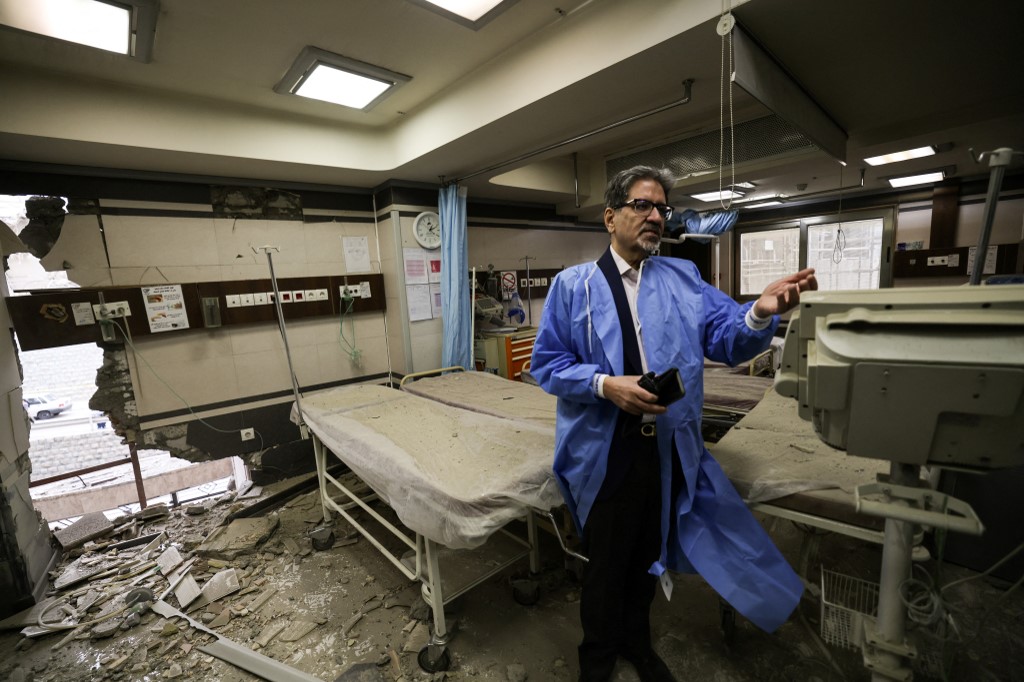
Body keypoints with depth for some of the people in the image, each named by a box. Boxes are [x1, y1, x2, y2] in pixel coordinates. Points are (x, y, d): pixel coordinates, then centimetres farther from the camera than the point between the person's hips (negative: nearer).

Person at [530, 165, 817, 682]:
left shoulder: (685, 278, 5)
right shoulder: (573, 284, -5)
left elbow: (727, 340, -4)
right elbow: (547, 364, -7)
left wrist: (761, 312, -25)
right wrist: (605, 385, -22)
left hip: (671, 449, 4)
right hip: (605, 452, -3)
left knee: (649, 556, 24)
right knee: (606, 562, 18)